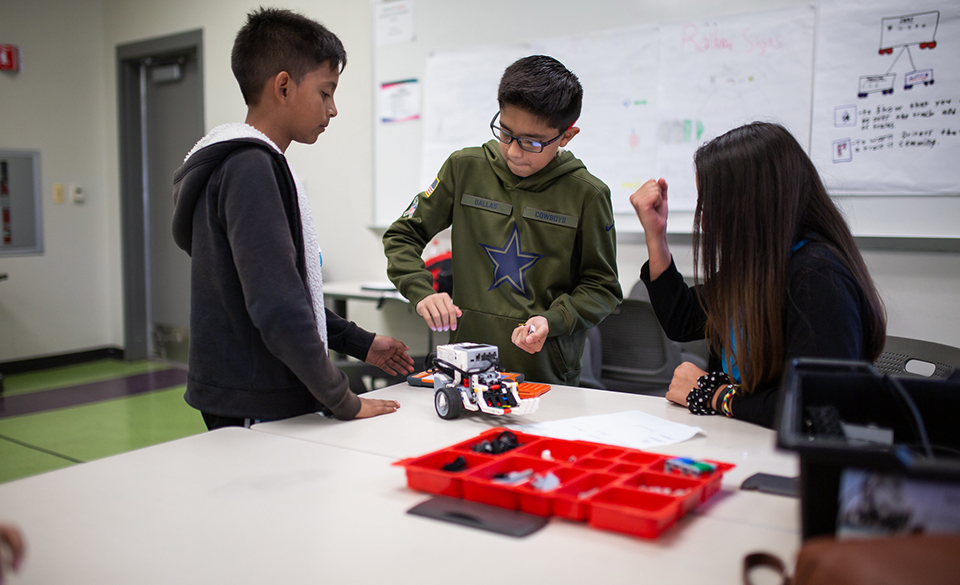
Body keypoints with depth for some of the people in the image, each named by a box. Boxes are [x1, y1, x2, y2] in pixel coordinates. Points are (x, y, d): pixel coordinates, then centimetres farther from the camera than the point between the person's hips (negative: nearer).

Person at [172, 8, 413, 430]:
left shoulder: (259, 164, 13)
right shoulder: (249, 169, -19)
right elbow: (278, 307, -25)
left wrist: (359, 343, 18)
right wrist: (343, 403, -15)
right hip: (256, 412, -9)